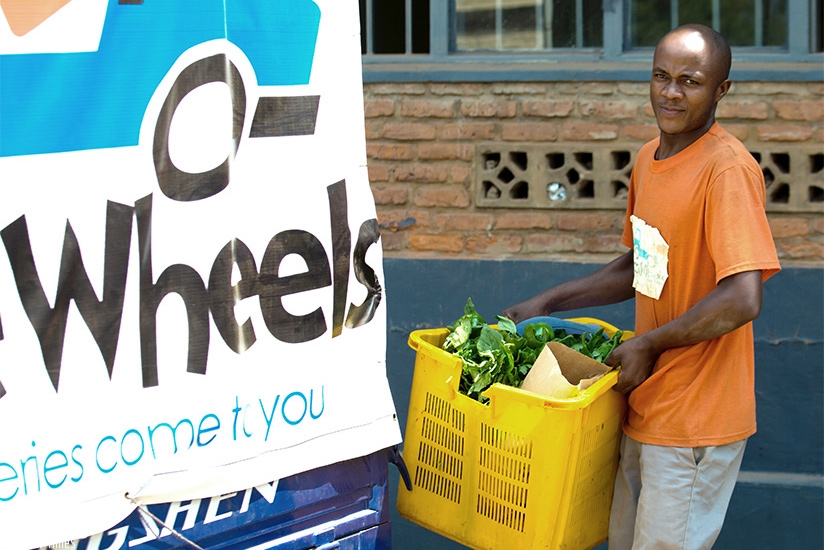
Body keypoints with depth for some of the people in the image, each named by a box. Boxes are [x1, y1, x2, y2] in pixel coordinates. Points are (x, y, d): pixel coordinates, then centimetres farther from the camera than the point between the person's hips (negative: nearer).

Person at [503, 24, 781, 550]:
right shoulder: (649, 159, 9)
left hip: (695, 420, -8)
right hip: (645, 406, 9)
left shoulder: (728, 169, -20)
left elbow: (742, 300, -28)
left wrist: (647, 345, -17)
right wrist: (547, 303, 16)